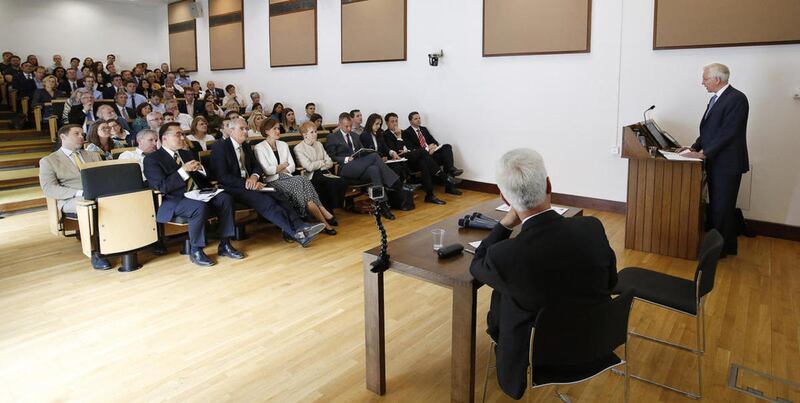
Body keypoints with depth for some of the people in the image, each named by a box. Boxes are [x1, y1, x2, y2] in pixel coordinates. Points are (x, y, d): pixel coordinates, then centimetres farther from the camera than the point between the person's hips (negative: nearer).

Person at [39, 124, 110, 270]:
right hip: (71, 200, -3)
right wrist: (80, 193, -16)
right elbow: (49, 189, -1)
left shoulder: (93, 155, 26)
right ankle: (96, 252, -34)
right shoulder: (48, 161, 12)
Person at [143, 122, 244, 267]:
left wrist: (200, 168, 0)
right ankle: (196, 251, -19)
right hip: (174, 201, -6)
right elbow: (162, 187, -13)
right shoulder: (152, 159, 0)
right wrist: (183, 170, -18)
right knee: (200, 206, -36)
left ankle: (224, 245, -13)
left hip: (198, 194, 7)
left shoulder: (187, 153, 21)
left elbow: (205, 177, 22)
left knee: (225, 198, -20)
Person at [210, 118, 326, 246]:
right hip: (233, 188, -7)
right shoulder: (220, 147, -4)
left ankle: (299, 226, -37)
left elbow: (256, 166, 15)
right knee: (266, 201, -29)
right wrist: (246, 184, -21)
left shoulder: (246, 146, 18)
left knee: (278, 196, -21)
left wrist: (254, 177, -10)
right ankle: (296, 233, -40)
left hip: (249, 184, 7)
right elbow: (222, 177, -12)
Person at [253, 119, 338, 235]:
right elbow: (266, 170, -10)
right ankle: (324, 221, -34)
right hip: (272, 181, -5)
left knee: (303, 181, -29)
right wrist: (283, 166, 2)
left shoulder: (283, 145, 19)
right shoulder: (260, 148, 1)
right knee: (299, 183, -30)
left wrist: (282, 169, -6)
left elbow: (292, 166, 13)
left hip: (286, 177, 5)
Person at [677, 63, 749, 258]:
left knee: (722, 208, -1)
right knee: (716, 207, 16)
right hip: (715, 162, 9)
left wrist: (703, 153, -21)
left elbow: (727, 132, -21)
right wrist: (694, 147, 4)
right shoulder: (715, 99, 13)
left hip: (727, 164, -9)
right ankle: (727, 246, 28)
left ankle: (721, 249, 11)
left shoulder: (736, 99, -15)